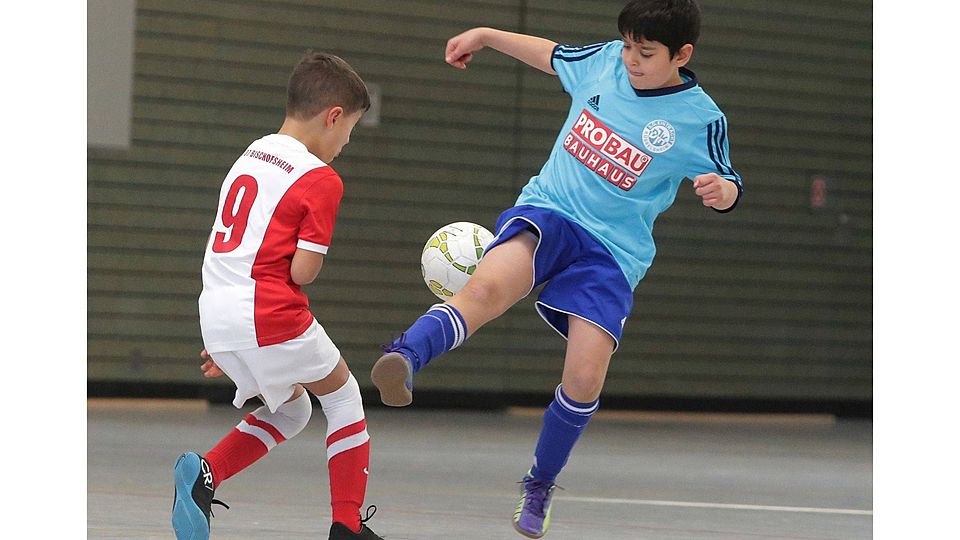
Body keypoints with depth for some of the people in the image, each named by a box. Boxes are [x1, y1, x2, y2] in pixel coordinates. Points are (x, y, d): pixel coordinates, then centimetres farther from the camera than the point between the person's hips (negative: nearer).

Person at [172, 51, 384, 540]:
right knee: (343, 395, 15)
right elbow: (302, 272, -12)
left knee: (291, 410, 23)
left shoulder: (248, 157, 17)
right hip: (268, 314, -7)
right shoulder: (320, 179, -7)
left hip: (215, 314, 7)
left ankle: (203, 473, 1)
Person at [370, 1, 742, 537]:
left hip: (613, 251, -1)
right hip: (547, 212, 1)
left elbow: (728, 187, 4)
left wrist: (722, 190, -20)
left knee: (585, 379, -14)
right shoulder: (603, 60, 2)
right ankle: (404, 359, -55)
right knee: (489, 285, -33)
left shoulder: (700, 119, -7)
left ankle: (539, 487, 11)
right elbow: (555, 55, 23)